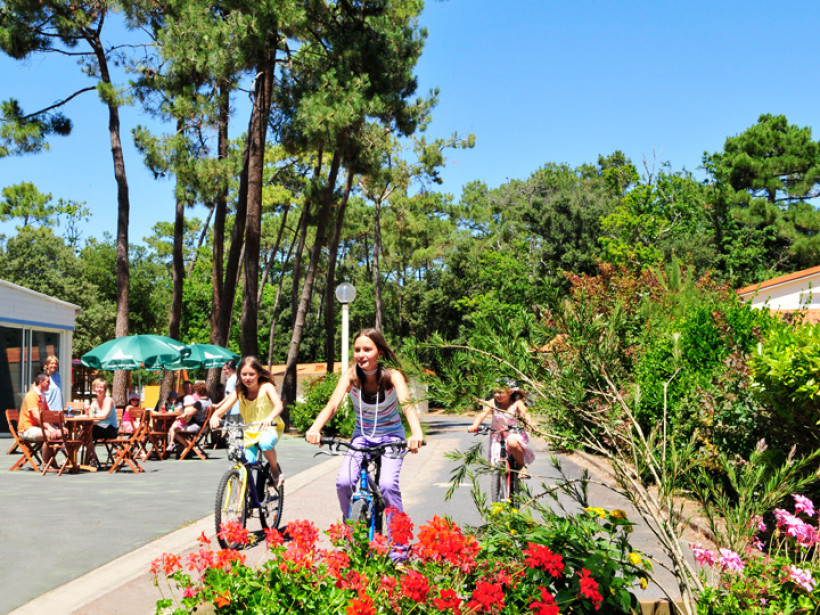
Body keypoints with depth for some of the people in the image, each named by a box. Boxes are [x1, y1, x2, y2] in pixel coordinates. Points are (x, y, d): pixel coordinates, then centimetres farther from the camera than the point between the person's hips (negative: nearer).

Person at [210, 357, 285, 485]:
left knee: (265, 443, -36)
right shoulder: (239, 391, -4)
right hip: (250, 432, 4)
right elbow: (223, 408, -14)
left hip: (269, 428, -4)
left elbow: (278, 405, -29)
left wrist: (269, 418, -50)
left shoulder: (266, 387, -13)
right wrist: (215, 416, -38)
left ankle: (275, 470, -8)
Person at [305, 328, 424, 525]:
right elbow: (332, 404, -29)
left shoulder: (392, 376, -20)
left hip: (391, 436, -2)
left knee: (387, 485, -26)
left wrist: (416, 433, -57)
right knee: (343, 483, -18)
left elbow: (406, 403, -36)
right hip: (362, 436, 2)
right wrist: (314, 429, -49)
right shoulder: (350, 376, -15)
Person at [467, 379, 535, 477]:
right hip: (497, 435, 2)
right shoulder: (492, 403, -8)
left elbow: (525, 413, -23)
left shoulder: (517, 403, -8)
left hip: (514, 433, -2)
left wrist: (530, 423, -45)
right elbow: (483, 413, -21)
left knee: (512, 443, -36)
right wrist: (475, 425, -39)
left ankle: (522, 466, -11)